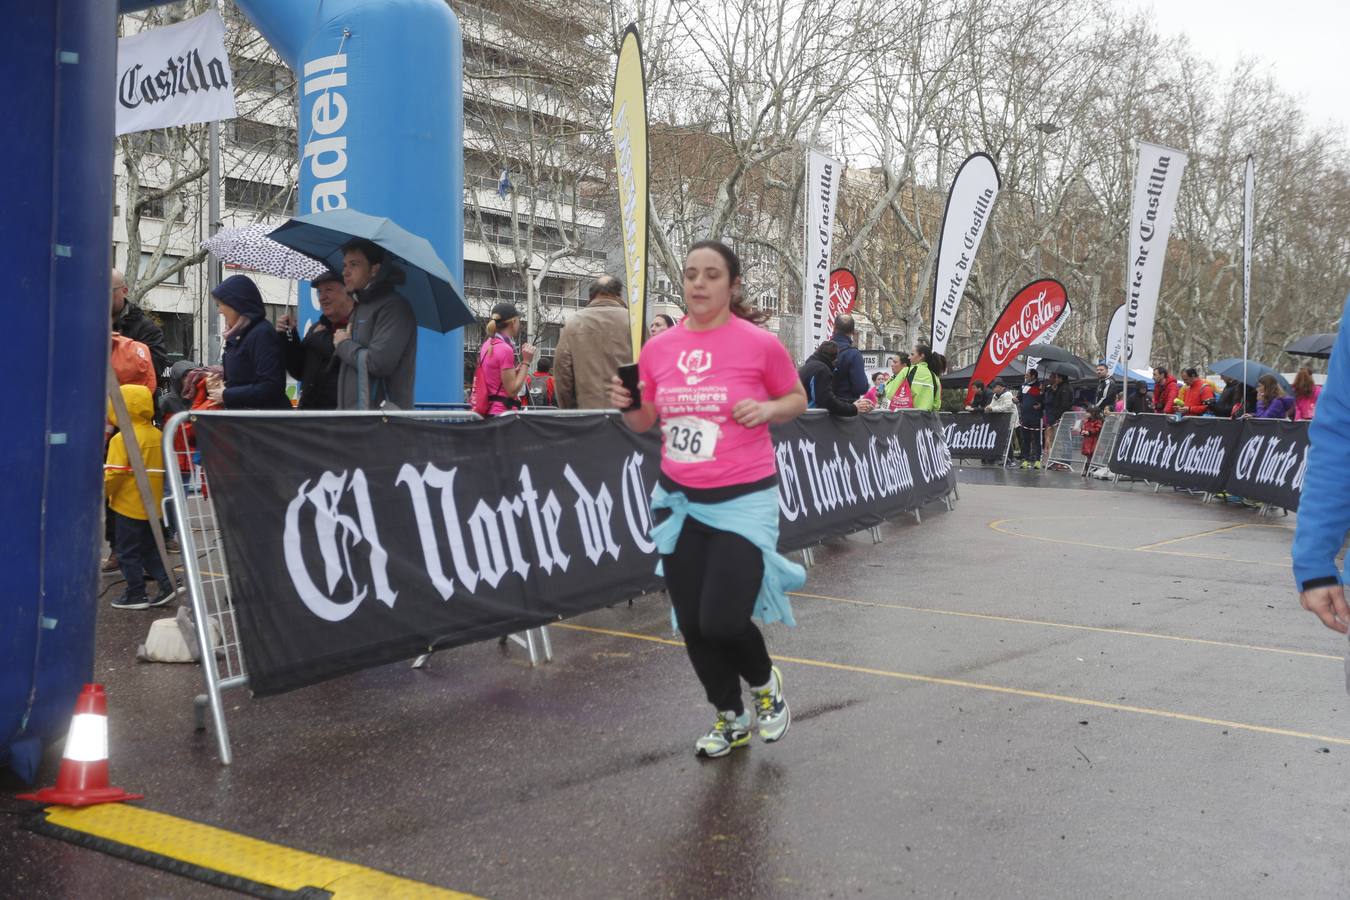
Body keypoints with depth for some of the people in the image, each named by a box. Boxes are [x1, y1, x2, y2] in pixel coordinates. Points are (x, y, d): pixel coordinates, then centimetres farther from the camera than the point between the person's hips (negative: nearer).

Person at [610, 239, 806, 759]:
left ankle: (764, 683, 24)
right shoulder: (659, 348, 2)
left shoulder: (760, 344, -9)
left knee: (722, 621, -12)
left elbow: (797, 398, 6)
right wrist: (628, 406, -9)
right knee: (692, 623, 8)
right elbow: (647, 422, 13)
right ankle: (730, 719, 33)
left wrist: (768, 409, -15)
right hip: (679, 500, 5)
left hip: (743, 500, -4)